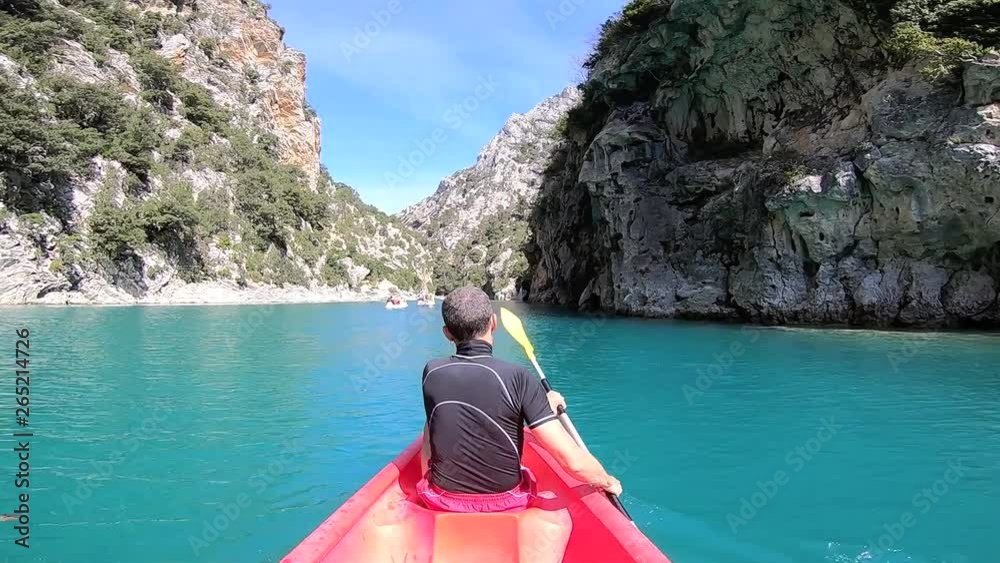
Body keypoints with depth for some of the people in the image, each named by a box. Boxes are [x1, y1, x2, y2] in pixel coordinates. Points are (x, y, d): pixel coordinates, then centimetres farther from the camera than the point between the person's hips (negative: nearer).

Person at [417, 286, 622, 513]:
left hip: (442, 503, 2)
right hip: (506, 505, -1)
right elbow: (574, 462, -25)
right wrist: (608, 481, -4)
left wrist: (540, 405, 9)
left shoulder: (432, 373, -12)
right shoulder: (518, 378, -23)